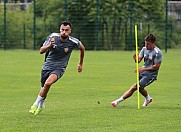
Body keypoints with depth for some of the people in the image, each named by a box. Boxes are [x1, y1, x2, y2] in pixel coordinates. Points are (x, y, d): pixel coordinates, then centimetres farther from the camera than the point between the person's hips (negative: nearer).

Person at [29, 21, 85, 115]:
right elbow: (41, 51, -11)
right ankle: (41, 106, 45)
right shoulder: (53, 37, -13)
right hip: (47, 66, 3)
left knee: (48, 83, -29)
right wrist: (49, 45, -33)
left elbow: (82, 48, 9)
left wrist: (80, 64, 19)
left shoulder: (73, 42, -15)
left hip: (59, 68, -3)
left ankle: (37, 104, -10)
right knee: (42, 85, 16)